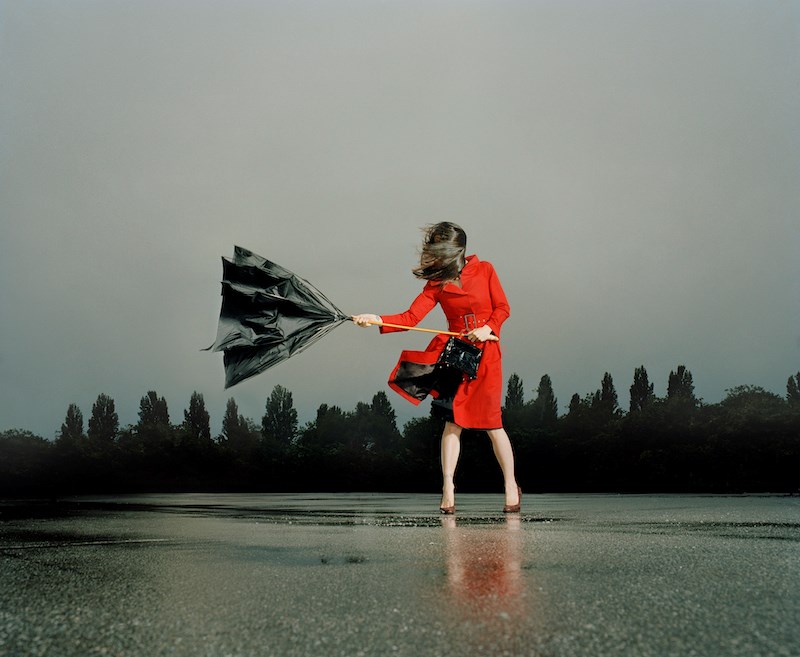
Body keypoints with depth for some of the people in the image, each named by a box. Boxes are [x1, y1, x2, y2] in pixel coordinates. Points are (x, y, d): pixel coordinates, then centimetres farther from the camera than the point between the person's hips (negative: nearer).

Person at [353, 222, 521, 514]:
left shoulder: (484, 270, 2)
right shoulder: (436, 283, 5)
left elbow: (503, 308, 4)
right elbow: (411, 317, -4)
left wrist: (487, 329, -12)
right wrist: (376, 320, -15)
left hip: (486, 354, -2)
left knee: (491, 422, -1)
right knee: (453, 420, -4)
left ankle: (511, 485, 15)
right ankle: (448, 488, 1)